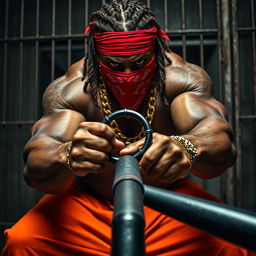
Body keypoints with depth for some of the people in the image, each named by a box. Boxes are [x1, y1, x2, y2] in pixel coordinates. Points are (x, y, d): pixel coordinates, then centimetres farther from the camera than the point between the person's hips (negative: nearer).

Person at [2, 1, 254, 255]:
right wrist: (66, 157, -52)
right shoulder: (70, 89, -16)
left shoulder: (180, 77, -14)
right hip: (88, 204, 1)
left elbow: (221, 138, -28)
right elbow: (34, 166, -28)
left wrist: (187, 148, -52)